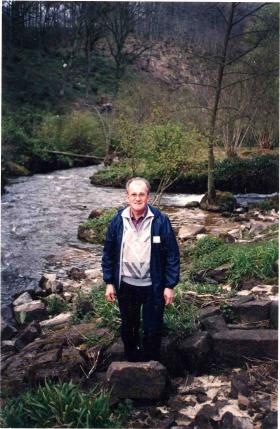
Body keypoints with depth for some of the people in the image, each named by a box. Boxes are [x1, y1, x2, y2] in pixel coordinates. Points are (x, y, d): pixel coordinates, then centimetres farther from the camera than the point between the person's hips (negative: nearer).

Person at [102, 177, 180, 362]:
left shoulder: (161, 221, -12)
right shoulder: (118, 221, -5)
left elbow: (173, 254, -8)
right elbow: (108, 253, 3)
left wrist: (170, 285, -9)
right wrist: (109, 282, 1)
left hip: (153, 286, -2)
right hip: (126, 286, 2)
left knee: (153, 330, 11)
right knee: (128, 328, 19)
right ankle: (131, 361, 42)